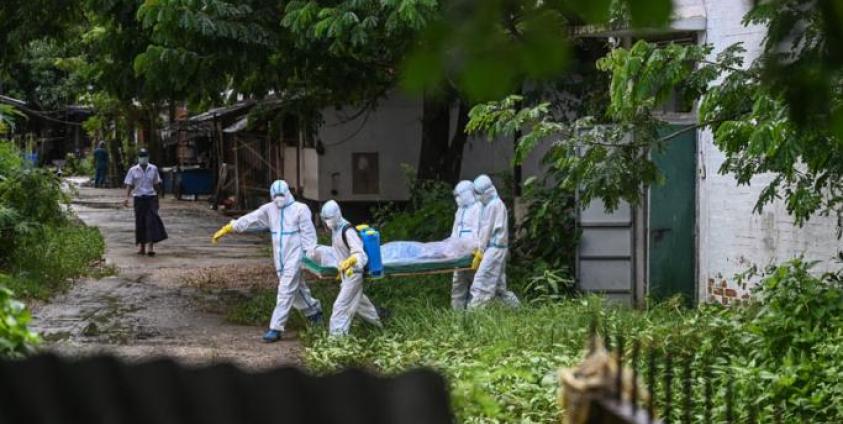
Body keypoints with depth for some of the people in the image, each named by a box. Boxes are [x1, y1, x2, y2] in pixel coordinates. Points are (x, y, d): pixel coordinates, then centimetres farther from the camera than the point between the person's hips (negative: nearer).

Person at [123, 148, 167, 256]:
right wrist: (127, 197, -15)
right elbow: (129, 185, -1)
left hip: (151, 198, 0)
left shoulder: (153, 169, 6)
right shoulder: (133, 170, 3)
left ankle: (151, 246, -15)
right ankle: (142, 247, 15)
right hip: (138, 198, 0)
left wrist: (157, 197, 15)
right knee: (140, 223, 5)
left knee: (152, 221, -12)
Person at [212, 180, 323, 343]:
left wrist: (311, 255, -16)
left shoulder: (300, 209, -7)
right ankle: (314, 310, 39)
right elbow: (249, 220, 6)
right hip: (279, 259, 6)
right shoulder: (269, 210, 8)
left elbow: (308, 234, -9)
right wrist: (227, 229, 0)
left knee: (285, 292, -9)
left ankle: (276, 328, -10)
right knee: (297, 289, 16)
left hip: (294, 257, -6)